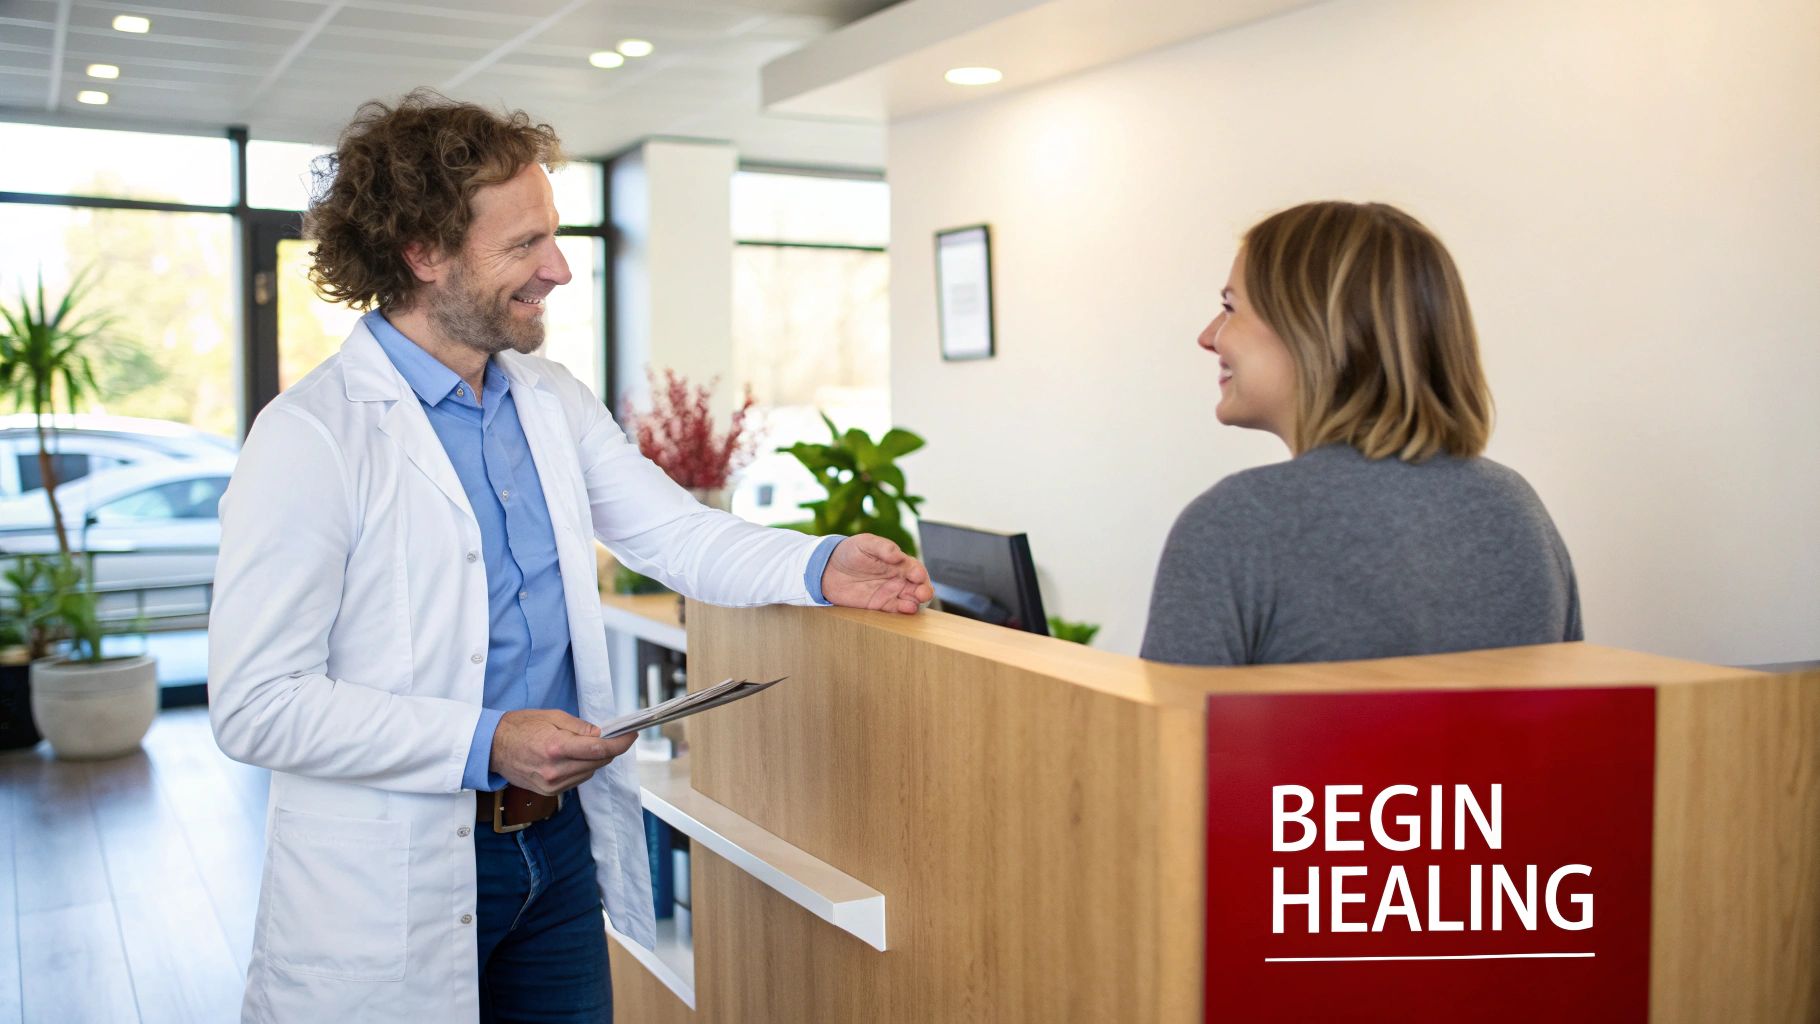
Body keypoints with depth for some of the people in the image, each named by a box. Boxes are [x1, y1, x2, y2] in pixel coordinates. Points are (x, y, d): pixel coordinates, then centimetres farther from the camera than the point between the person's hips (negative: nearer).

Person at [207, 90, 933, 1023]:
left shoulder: (551, 401, 7)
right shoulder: (306, 439, -16)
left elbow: (675, 532, 6)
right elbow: (253, 705, -19)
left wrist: (818, 568, -11)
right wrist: (487, 743, -24)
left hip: (561, 842, 6)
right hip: (400, 885, -6)